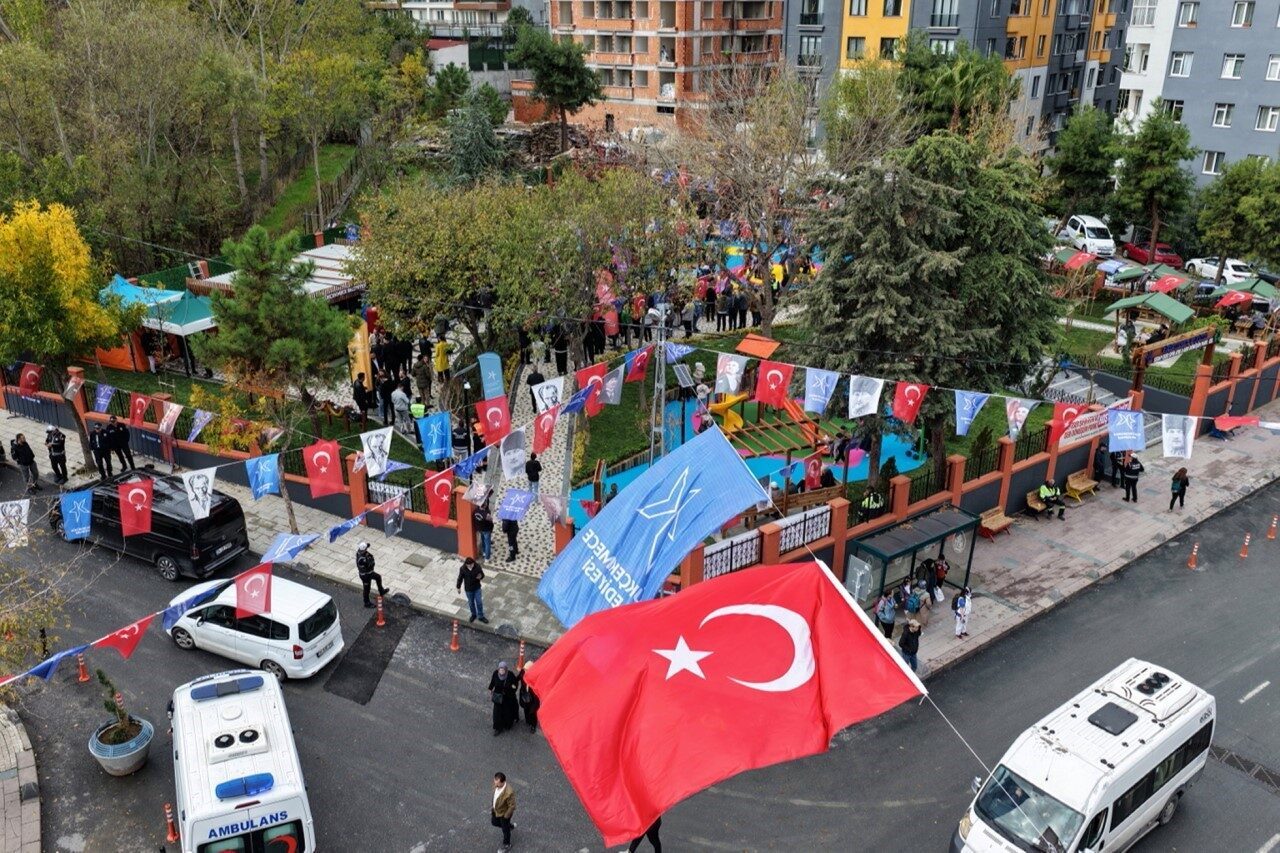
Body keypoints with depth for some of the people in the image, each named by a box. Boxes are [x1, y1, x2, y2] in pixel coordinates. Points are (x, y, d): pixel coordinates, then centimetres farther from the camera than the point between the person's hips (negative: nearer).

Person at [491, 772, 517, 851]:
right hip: (496, 810, 7)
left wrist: (506, 816, -16)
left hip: (504, 813, -7)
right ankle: (510, 825, 54)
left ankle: (506, 845, 45)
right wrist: (493, 807, 13)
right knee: (494, 822, 30)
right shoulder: (497, 785, -20)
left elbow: (512, 806, -28)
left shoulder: (509, 792, -42)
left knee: (505, 829, 18)